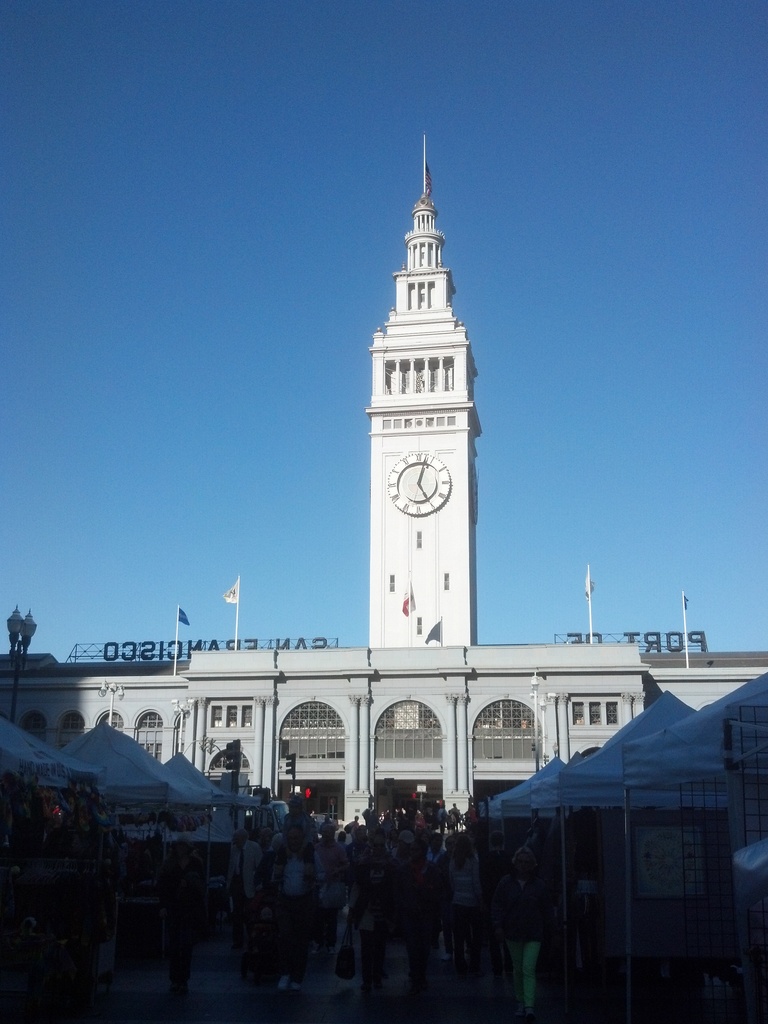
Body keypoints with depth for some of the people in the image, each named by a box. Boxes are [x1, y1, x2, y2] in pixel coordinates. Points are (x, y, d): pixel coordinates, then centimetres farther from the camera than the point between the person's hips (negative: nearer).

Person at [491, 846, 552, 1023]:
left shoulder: (539, 885, -2)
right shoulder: (506, 882, -1)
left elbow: (547, 909, 7)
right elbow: (496, 904, 3)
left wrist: (544, 928, 6)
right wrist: (498, 925, -5)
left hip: (533, 935, -2)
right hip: (512, 933, 2)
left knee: (528, 969, -12)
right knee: (518, 969, 12)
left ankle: (529, 1007, -14)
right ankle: (521, 1002, 25)